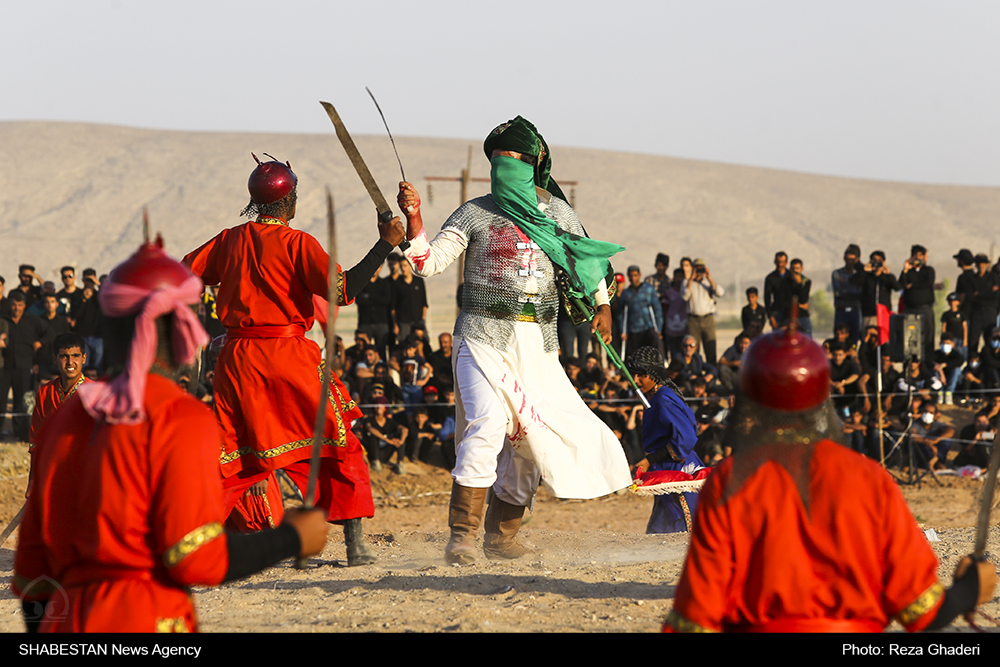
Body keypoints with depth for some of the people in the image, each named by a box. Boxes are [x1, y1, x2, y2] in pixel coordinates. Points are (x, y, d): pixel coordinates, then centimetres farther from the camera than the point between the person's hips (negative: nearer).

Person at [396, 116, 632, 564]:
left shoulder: (556, 212, 10)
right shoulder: (474, 214, 1)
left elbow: (585, 261, 24)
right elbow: (429, 262, -7)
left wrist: (601, 305, 18)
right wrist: (413, 218, -19)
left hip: (537, 341, 4)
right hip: (484, 335, -4)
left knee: (530, 433, 5)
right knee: (487, 422, -21)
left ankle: (502, 535, 18)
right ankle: (462, 535, -19)